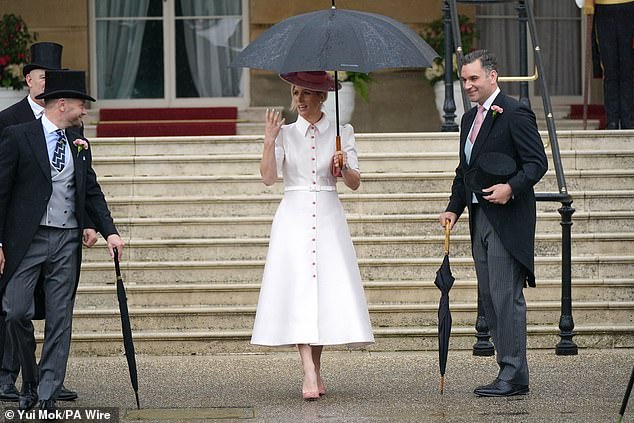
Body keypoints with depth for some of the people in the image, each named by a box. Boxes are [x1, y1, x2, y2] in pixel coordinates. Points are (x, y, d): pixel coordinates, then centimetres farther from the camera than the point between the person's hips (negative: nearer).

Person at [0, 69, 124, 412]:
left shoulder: (78, 145, 12)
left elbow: (92, 192, 15)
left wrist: (109, 231, 1)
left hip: (67, 242, 5)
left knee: (60, 319, 2)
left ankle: (48, 394, 6)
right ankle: (29, 381, 14)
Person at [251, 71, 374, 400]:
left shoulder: (341, 133, 8)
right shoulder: (285, 133, 7)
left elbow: (355, 184, 4)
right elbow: (268, 178, -3)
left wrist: (344, 168, -15)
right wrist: (269, 141, -13)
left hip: (328, 218, 1)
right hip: (294, 218, -1)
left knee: (328, 288, -3)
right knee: (299, 289, -12)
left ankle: (316, 368, 10)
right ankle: (310, 374, -19)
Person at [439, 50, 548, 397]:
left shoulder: (514, 114, -9)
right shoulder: (469, 119, 18)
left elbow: (537, 162, -13)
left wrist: (511, 188, -26)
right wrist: (454, 208, 11)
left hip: (507, 218, -9)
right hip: (480, 219, 9)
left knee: (506, 296, -10)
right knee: (489, 297, 9)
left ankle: (514, 375, -8)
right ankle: (509, 369, 14)